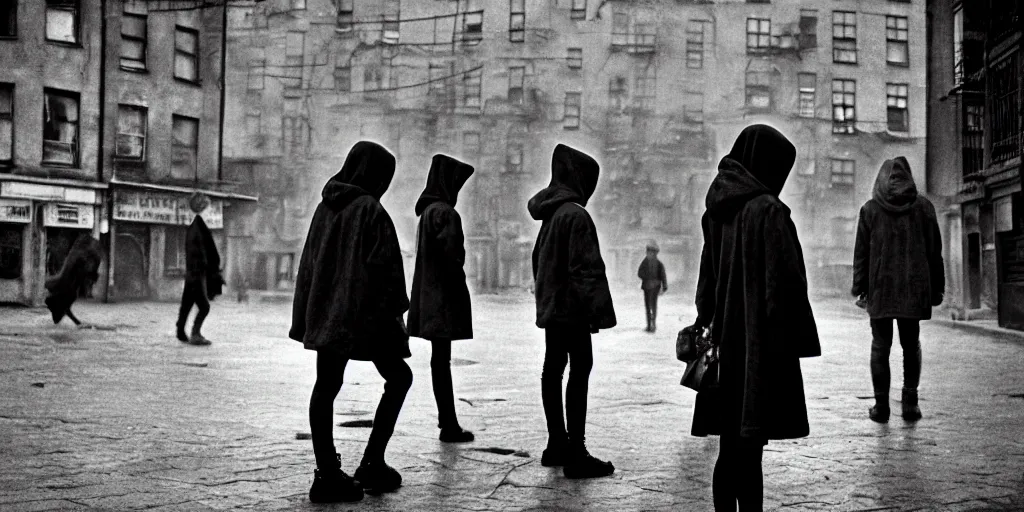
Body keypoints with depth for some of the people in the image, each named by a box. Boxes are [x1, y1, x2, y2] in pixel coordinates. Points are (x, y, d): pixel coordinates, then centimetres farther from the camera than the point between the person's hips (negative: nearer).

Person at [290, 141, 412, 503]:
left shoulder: (325, 208, 9)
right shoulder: (371, 210, -13)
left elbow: (308, 264, 13)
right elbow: (384, 269, -16)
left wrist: (305, 317, 18)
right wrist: (394, 312, -7)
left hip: (325, 313, 7)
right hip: (364, 314, -7)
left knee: (326, 386, 9)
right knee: (398, 377, 9)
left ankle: (327, 474, 11)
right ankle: (372, 463, 5)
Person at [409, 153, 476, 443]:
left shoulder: (428, 210, 13)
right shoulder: (444, 212, -17)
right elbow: (451, 255, -20)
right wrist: (458, 291, -9)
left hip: (430, 297, 10)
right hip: (444, 296, -10)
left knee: (440, 357, 16)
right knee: (441, 358, -6)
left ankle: (447, 419, 27)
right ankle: (449, 425, 0)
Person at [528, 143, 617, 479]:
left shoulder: (550, 213, 12)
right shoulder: (576, 215, -17)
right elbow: (587, 268, -20)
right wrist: (599, 311, -20)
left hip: (549, 306, 10)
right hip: (571, 309, -10)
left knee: (553, 370, 13)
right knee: (579, 372, -7)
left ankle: (557, 444, 24)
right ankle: (576, 455, -5)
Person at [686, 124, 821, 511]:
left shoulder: (715, 212, 10)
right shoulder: (767, 210, -12)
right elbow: (784, 283, -16)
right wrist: (797, 342, -10)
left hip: (725, 347, 7)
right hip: (761, 347, -7)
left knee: (730, 451, 13)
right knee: (748, 451, -3)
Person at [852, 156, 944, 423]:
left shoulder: (870, 209, -1)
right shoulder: (923, 206, 2)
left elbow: (861, 252, -2)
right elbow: (935, 251, 5)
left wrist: (859, 288, 3)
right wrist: (936, 288, 11)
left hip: (880, 289, -1)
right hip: (914, 288, 1)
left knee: (880, 346, 5)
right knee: (911, 345, 14)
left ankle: (881, 405, 6)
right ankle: (910, 401, 9)